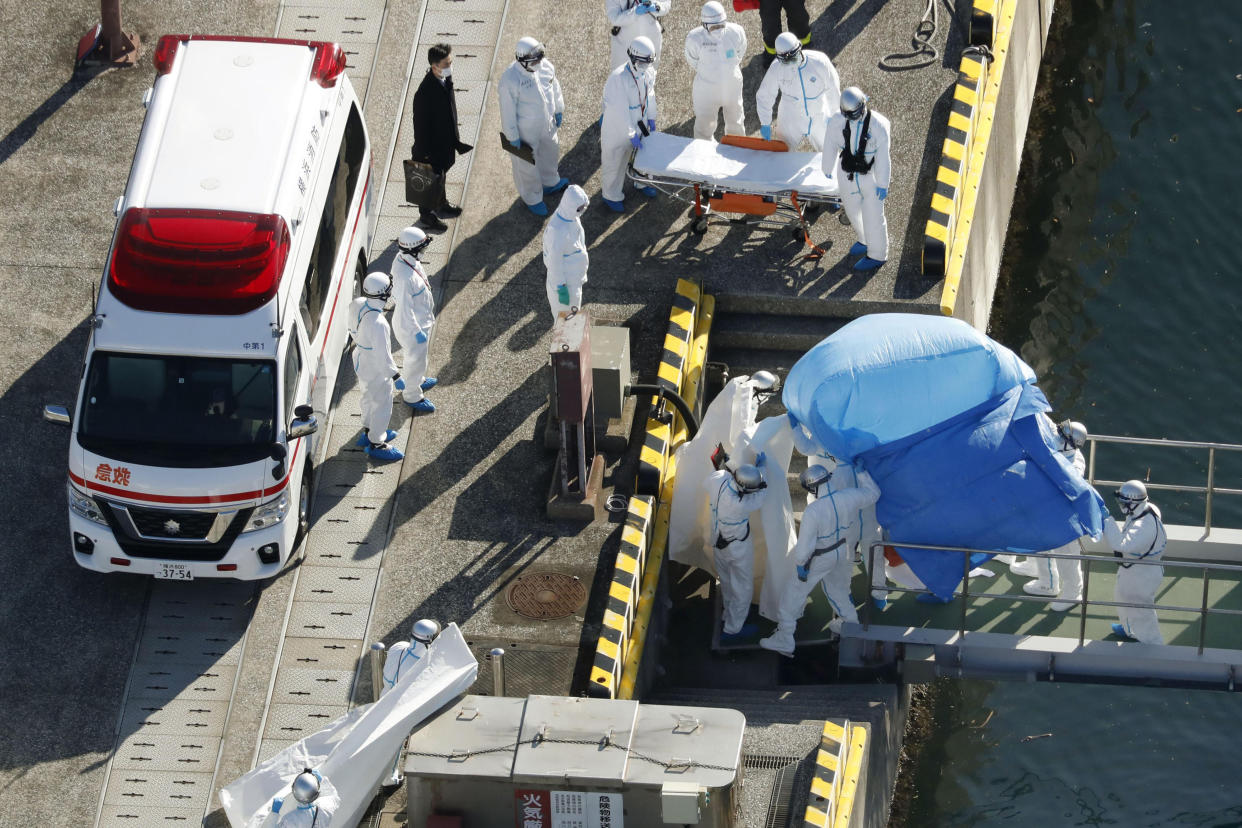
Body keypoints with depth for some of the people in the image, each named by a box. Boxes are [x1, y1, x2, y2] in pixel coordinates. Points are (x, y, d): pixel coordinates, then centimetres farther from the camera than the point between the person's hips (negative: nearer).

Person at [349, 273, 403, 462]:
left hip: (361, 361, 8)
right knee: (382, 406, 14)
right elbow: (383, 356, -30)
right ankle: (376, 444, 32)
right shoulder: (378, 324, -40)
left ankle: (368, 431, 52)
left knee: (369, 398, 30)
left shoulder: (357, 305, -15)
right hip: (376, 370, -8)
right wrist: (396, 377, -18)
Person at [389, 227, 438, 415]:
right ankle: (412, 395, 36)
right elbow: (405, 308, -31)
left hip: (421, 318, 9)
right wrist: (417, 331, -21)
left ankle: (417, 380, 56)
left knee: (417, 356, 32)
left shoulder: (404, 258, -10)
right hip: (411, 325, -9)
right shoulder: (405, 276, -39)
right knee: (416, 359, 14)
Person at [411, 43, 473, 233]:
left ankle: (441, 205, 54)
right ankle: (426, 217, 36)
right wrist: (424, 154, -17)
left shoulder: (445, 79, -10)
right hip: (431, 146, -8)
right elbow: (420, 126, -26)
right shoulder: (425, 93, -36)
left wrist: (455, 138, 17)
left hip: (445, 141, 8)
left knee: (441, 174, 30)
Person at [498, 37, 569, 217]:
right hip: (526, 130, -7)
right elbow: (508, 111, -24)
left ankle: (550, 182, 60)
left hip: (547, 123, 7)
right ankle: (531, 198, 40)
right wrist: (513, 136, -17)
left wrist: (559, 110, 17)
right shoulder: (510, 79, -33)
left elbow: (555, 87, 6)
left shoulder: (546, 66, -14)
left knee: (551, 152, 30)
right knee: (527, 165, 14)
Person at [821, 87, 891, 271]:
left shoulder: (878, 125, -24)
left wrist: (883, 184, -13)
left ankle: (877, 255, 25)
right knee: (853, 210, 24)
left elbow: (883, 157, -18)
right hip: (848, 176, 5)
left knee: (872, 216, 6)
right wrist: (828, 170, 12)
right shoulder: (837, 122, -15)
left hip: (870, 177, -5)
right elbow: (830, 147, 0)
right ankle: (865, 240, 52)